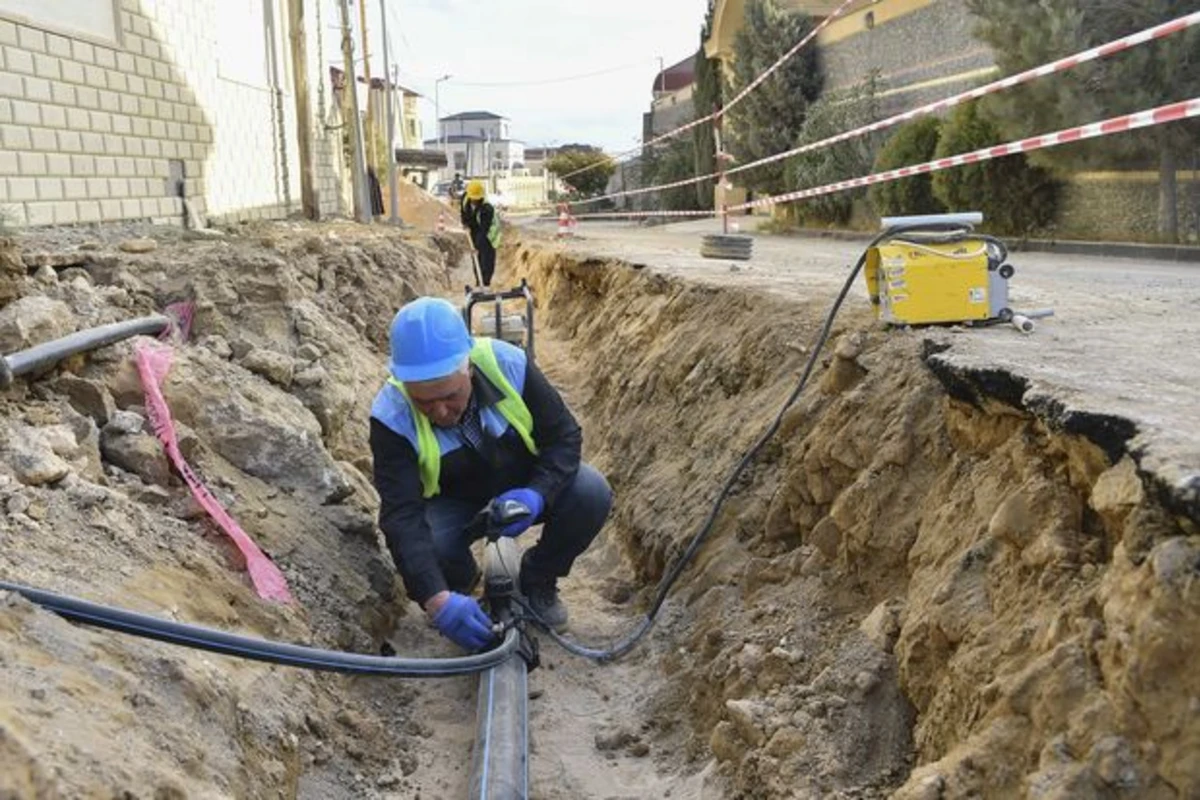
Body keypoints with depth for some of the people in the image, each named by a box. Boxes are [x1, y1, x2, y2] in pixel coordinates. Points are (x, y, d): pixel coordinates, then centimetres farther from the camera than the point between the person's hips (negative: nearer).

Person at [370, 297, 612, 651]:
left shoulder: (509, 364, -28)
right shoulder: (392, 418, -30)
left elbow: (565, 435, -15)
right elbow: (402, 517, -36)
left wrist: (537, 495, -35)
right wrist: (437, 601, -49)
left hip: (523, 488, 1)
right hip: (453, 503, -1)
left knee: (592, 493, -26)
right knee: (426, 546, -33)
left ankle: (536, 582, 4)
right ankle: (461, 586, 8)